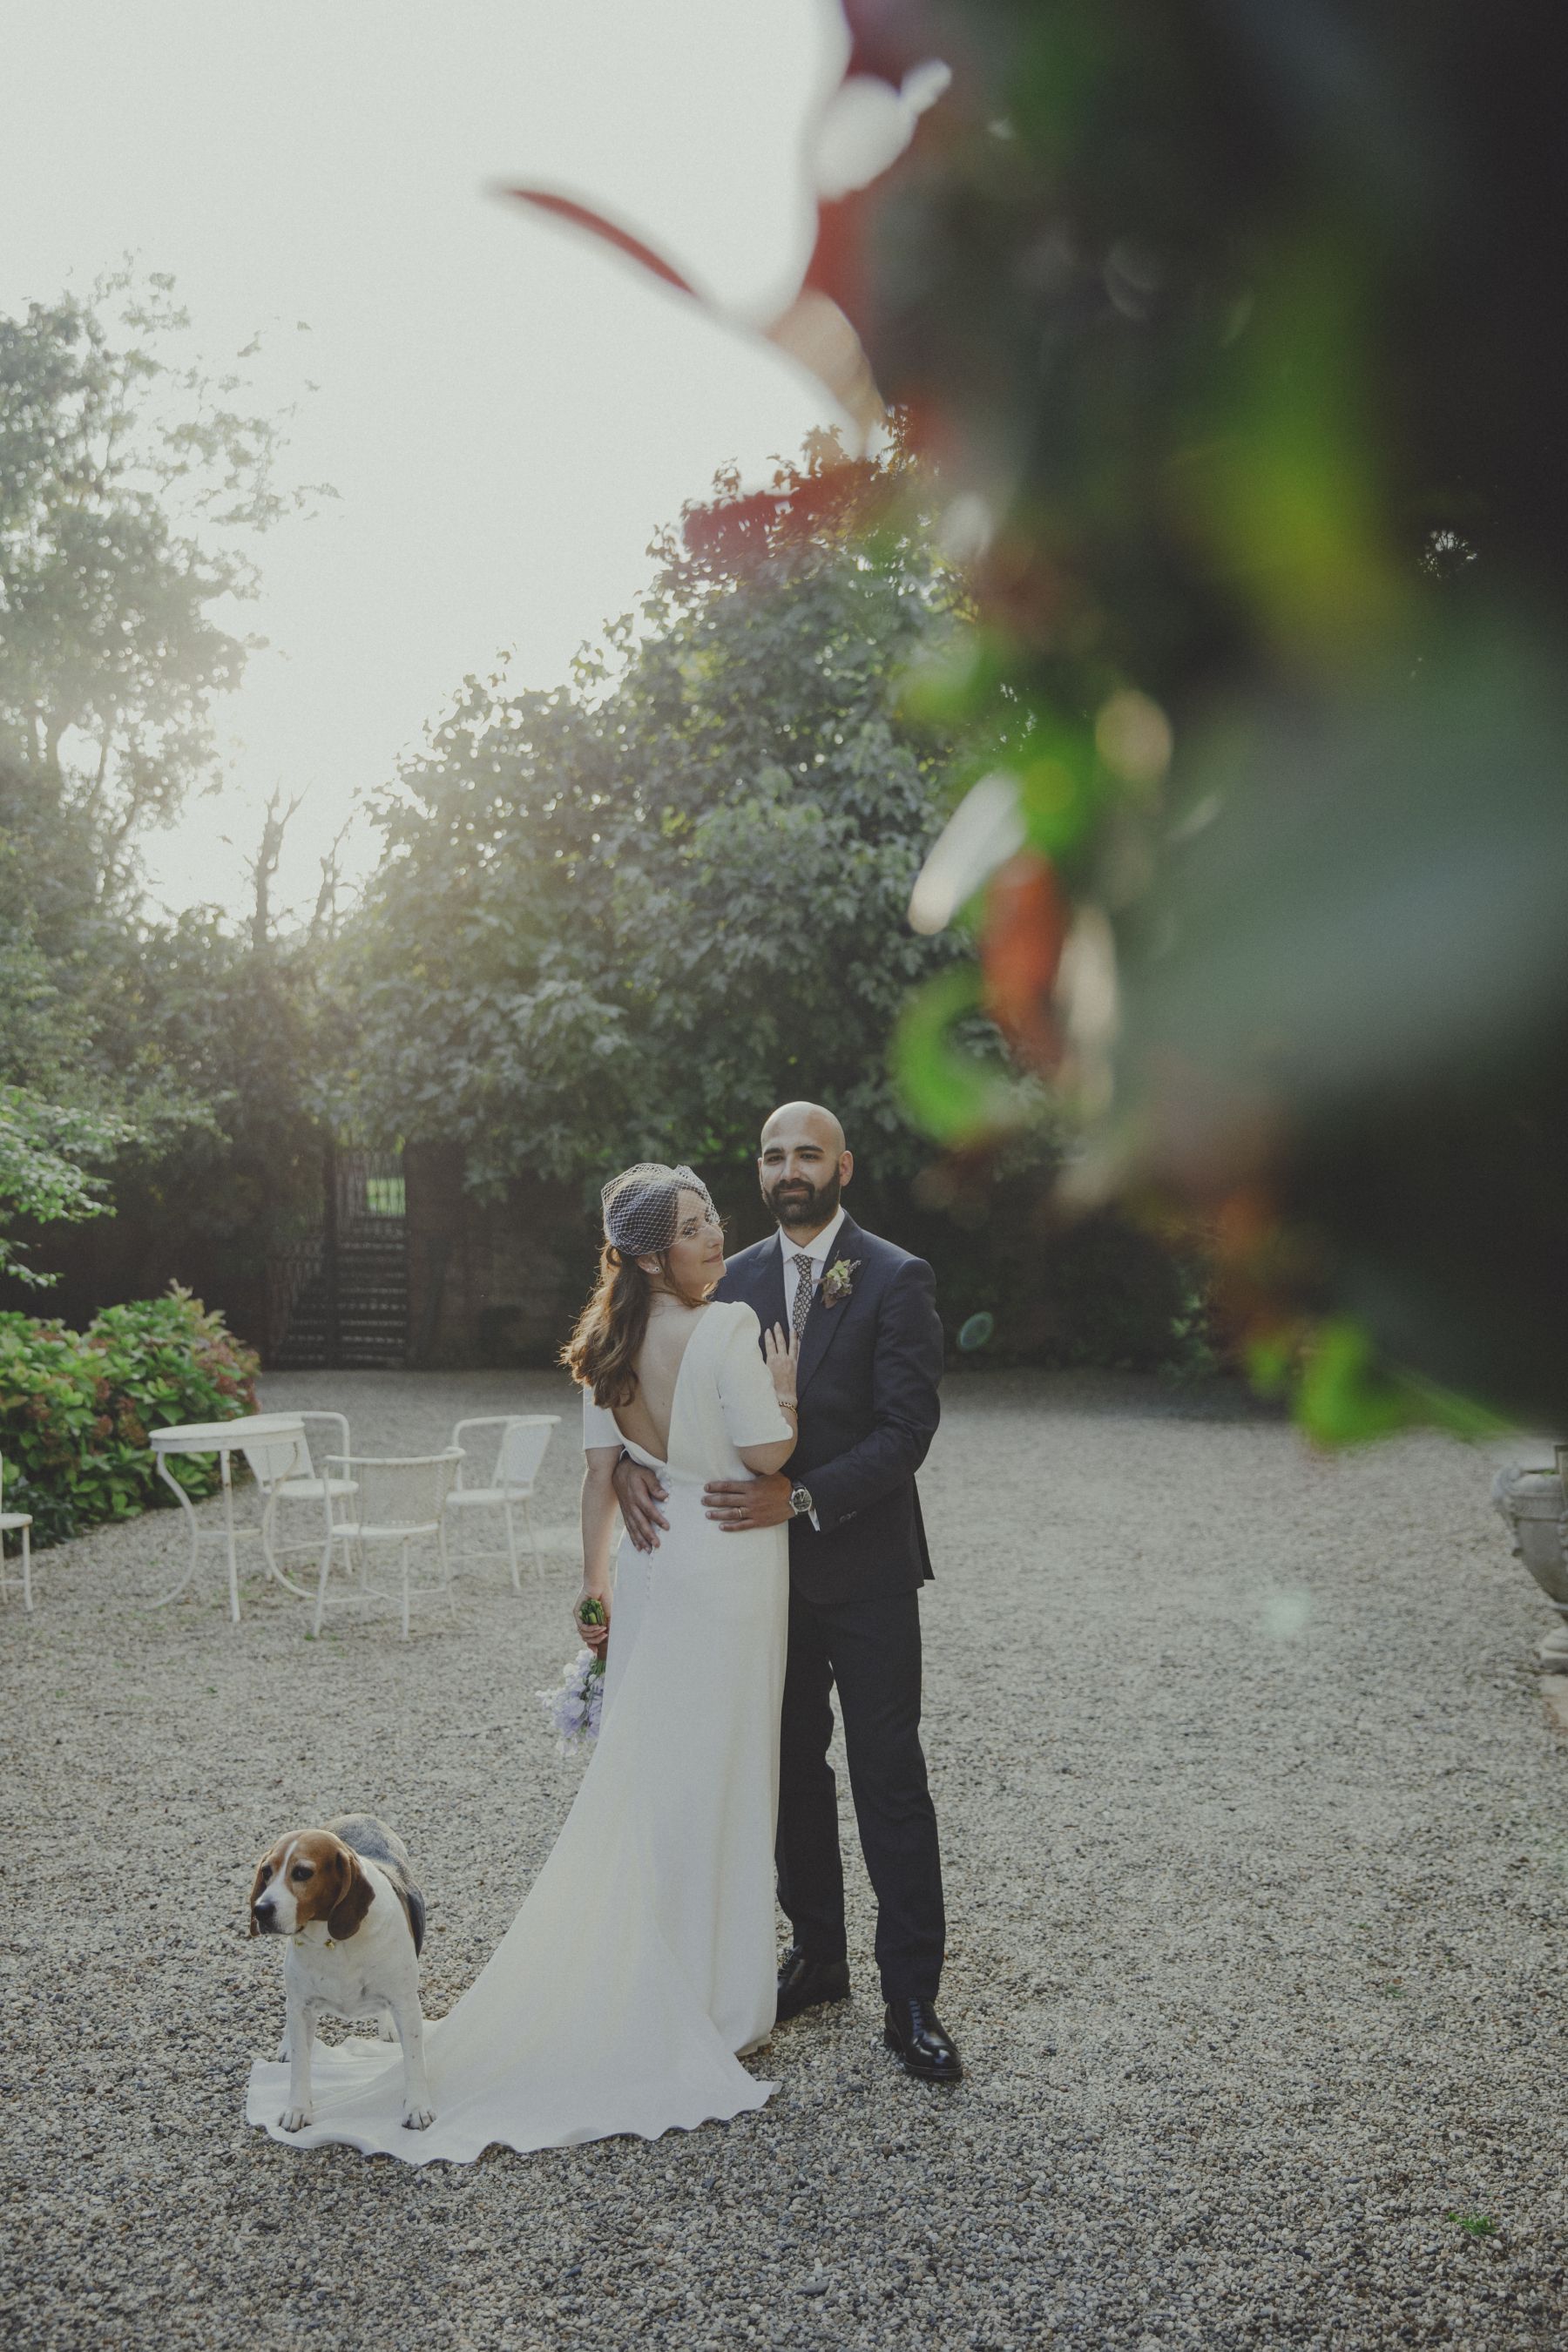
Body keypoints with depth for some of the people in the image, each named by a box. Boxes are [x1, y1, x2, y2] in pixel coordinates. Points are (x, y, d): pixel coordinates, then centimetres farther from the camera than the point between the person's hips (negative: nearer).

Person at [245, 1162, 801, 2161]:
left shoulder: (613, 1342, 3)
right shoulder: (730, 1330, -19)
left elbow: (601, 1471, 7)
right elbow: (767, 1454, -20)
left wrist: (596, 1580, 14)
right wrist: (785, 1388, -2)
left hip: (654, 1570, 7)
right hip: (732, 1567, -7)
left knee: (640, 1777, 16)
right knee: (716, 1783, 4)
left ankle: (636, 1992, 30)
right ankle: (716, 2005, 18)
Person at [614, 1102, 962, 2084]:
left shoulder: (897, 1279, -9)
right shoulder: (735, 1280, 6)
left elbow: (906, 1431, -16)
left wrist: (801, 1496, -25)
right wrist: (631, 1459, -17)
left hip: (864, 1568, -5)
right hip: (767, 1563, 5)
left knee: (890, 1780, 1)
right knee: (792, 1768, 15)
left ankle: (912, 2000, 11)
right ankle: (817, 1954, 32)